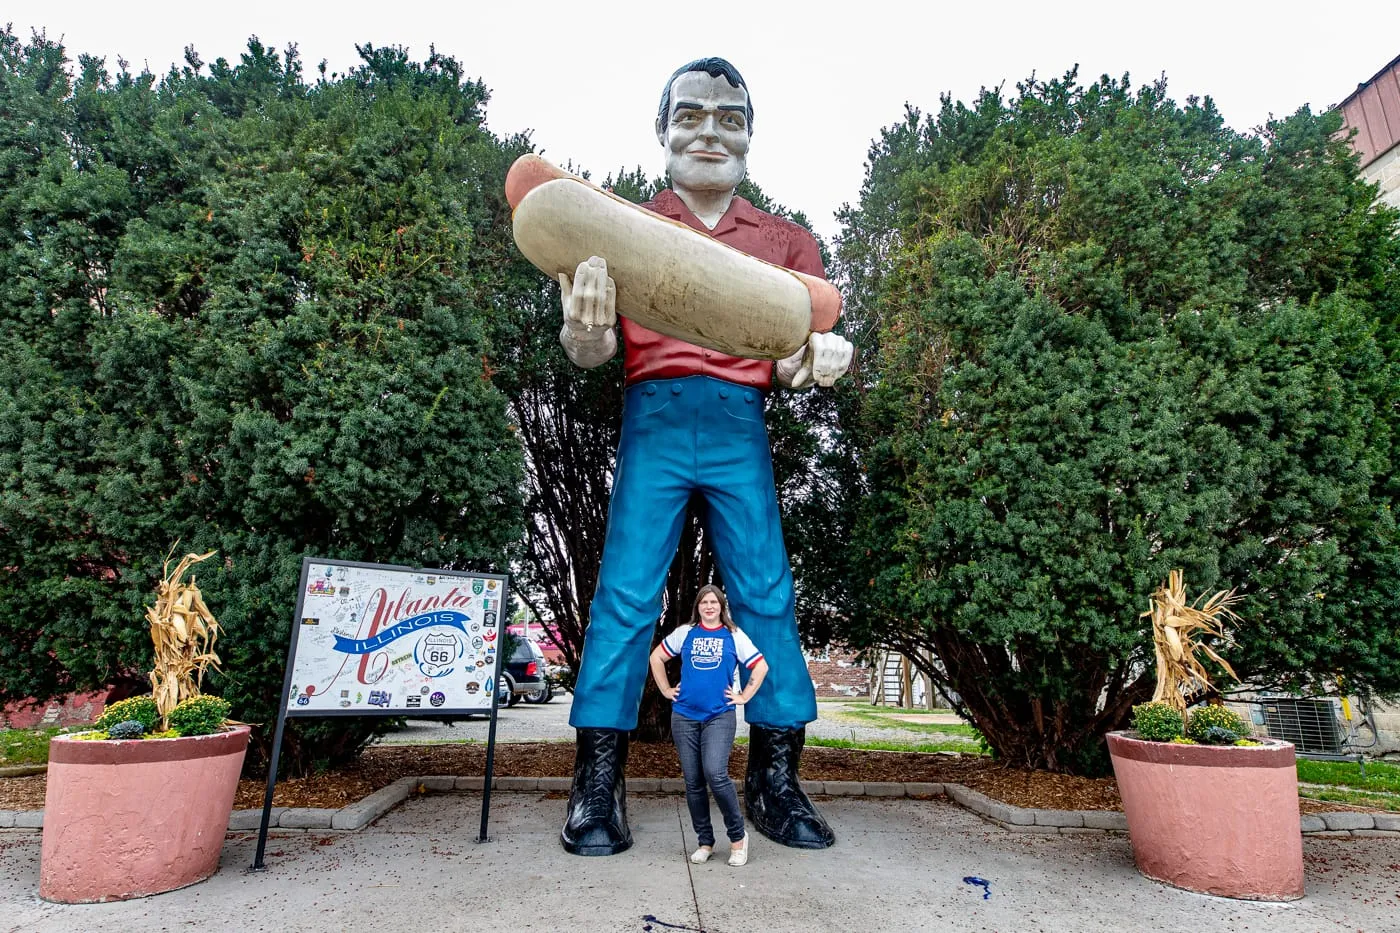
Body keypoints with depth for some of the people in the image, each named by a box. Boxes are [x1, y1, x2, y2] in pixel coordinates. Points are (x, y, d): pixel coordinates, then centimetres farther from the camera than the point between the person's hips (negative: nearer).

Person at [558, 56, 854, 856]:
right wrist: (583, 328, -22)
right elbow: (592, 352, 2)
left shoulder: (787, 241, 15)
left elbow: (792, 362, 8)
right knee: (626, 595, -4)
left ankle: (777, 783, 12)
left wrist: (815, 361, -17)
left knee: (767, 595, 0)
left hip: (741, 424, 2)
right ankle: (598, 789, 6)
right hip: (655, 416, -1)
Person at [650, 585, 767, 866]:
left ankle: (738, 836, 1)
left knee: (716, 775, -18)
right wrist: (666, 690, 11)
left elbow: (761, 666, 7)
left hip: (719, 716, -2)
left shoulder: (734, 636, 5)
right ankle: (704, 842, 20)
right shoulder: (685, 633, 8)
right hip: (684, 716, 3)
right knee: (693, 782, 6)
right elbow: (656, 657, 16)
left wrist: (744, 696, 2)